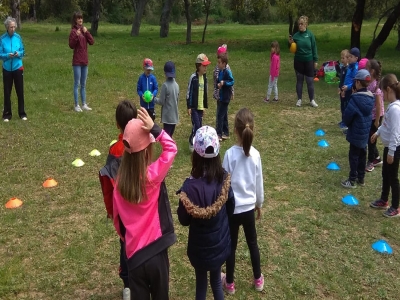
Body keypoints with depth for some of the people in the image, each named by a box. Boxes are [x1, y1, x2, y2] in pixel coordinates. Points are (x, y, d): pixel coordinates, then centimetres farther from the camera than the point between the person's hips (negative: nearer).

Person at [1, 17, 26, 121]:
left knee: (20, 91, 6)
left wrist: (18, 54, -15)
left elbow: (23, 51, 5)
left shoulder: (18, 37, -2)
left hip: (18, 68, 1)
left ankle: (22, 113, 17)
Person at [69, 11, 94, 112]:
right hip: (77, 61, -6)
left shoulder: (84, 30, 10)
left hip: (85, 60, 7)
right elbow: (71, 46, -14)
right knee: (77, 84, -2)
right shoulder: (73, 31, -8)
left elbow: (92, 42, 2)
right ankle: (76, 105, 4)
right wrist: (76, 36, -26)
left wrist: (86, 32, -9)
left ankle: (84, 104, 20)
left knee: (83, 84, 12)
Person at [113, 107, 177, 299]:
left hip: (134, 254, 3)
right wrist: (154, 128, -13)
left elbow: (117, 219, 7)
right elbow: (171, 148, -4)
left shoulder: (120, 182, -6)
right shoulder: (153, 175, -18)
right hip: (156, 252, -2)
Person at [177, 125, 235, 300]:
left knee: (201, 284, 20)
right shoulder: (224, 179, -16)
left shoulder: (191, 186, -29)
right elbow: (230, 209, -1)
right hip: (220, 243, 3)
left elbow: (184, 220, -14)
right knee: (216, 281, 26)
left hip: (200, 247, -3)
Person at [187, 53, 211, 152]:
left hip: (201, 107, 7)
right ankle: (191, 143, 6)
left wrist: (204, 106, 16)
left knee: (200, 126, 9)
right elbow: (189, 92, -10)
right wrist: (188, 107, -11)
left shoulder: (204, 77, 8)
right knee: (196, 126, -10)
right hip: (194, 107, -6)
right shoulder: (193, 77, -12)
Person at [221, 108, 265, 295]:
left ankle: (229, 283, 30)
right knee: (252, 243, 21)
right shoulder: (255, 154, -9)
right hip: (249, 207, 3)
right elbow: (259, 183, 1)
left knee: (231, 246, 13)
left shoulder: (230, 154, -19)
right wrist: (259, 204, 17)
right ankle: (258, 280, 37)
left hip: (232, 208, -3)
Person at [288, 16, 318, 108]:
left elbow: (314, 48, -1)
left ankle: (312, 100, 13)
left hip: (309, 61, -1)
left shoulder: (310, 34, -5)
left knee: (310, 81, 3)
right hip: (298, 61, 1)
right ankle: (299, 99, 18)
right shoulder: (296, 35, -2)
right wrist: (290, 43, -15)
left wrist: (315, 60, -2)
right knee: (299, 80, 9)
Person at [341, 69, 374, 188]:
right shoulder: (370, 97, 1)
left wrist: (348, 124, 2)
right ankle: (361, 178, 29)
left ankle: (352, 180, 12)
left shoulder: (356, 98, -25)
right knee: (362, 154, 17)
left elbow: (347, 115, -19)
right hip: (365, 132, 8)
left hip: (356, 132, -8)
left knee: (354, 156, 3)